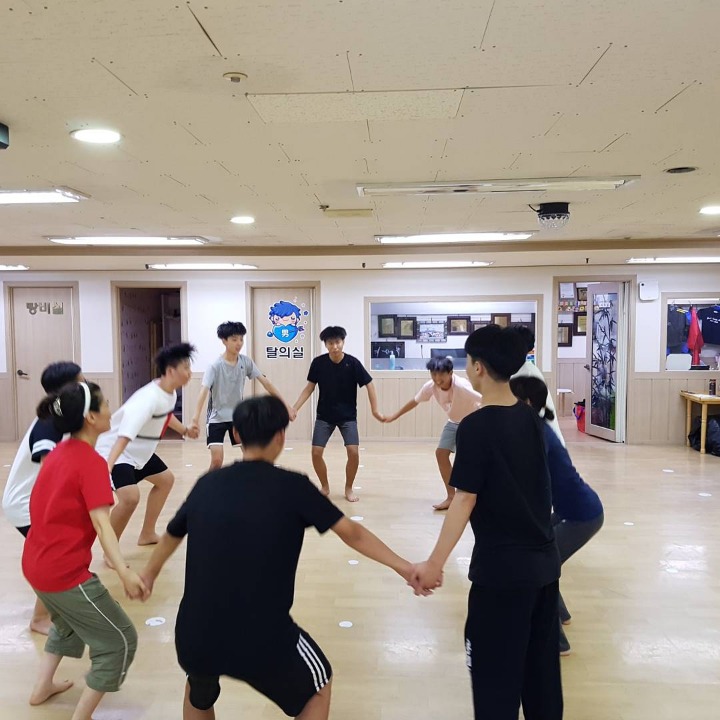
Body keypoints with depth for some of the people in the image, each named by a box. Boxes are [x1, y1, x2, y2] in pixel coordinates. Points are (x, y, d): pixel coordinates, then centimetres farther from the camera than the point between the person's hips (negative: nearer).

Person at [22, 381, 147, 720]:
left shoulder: (59, 452, 5)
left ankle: (42, 687, 43)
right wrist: (125, 572, -41)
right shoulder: (92, 462, -20)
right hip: (65, 572, -9)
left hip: (36, 563, 9)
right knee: (120, 641, 3)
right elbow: (101, 523, -31)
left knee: (69, 620, 36)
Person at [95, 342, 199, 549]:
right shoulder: (149, 398, -33)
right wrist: (108, 466, -55)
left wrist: (184, 430, 36)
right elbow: (125, 434, -44)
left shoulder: (170, 393, -4)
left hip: (140, 451, 10)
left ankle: (147, 534, 35)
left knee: (165, 479, 22)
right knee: (130, 497, -28)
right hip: (113, 451, -10)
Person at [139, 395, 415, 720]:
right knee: (319, 686, 27)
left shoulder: (207, 484, 5)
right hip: (263, 640, -4)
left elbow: (172, 535, 23)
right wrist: (404, 566, 8)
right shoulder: (292, 486, -7)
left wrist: (148, 574, 42)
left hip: (194, 638, 4)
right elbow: (352, 533, -3)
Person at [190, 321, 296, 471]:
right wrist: (195, 419, -44)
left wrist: (285, 404, -8)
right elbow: (204, 392, -30)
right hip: (217, 418, -4)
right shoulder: (215, 366, -20)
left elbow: (265, 382, -5)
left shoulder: (246, 362, -7)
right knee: (217, 460, -13)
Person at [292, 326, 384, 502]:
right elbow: (309, 388, -2)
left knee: (353, 452, -14)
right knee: (316, 452, -6)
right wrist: (294, 408, -10)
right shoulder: (318, 363, -11)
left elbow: (369, 385, -7)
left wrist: (375, 410, -13)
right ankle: (325, 487, 18)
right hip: (324, 416, 1)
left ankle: (348, 488, 9)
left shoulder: (353, 363, -16)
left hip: (348, 416, -1)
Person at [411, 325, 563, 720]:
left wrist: (435, 563, -19)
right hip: (544, 560, 7)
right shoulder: (531, 418, 4)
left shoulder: (475, 426, -16)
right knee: (541, 664, 19)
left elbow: (465, 499, -20)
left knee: (495, 672, 7)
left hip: (502, 568, -7)